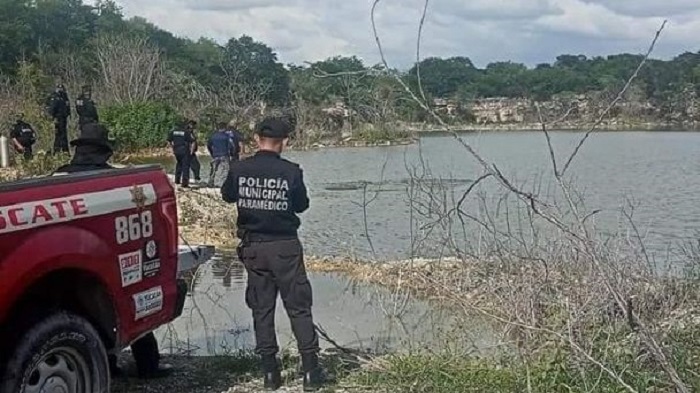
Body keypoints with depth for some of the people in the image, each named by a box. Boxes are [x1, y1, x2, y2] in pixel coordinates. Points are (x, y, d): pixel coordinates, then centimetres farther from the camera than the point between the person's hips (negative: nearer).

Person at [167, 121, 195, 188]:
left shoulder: (173, 131, 8)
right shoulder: (187, 132, -5)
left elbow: (169, 141, 11)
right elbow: (192, 142, -12)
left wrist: (172, 149, 18)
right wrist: (191, 151, -3)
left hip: (176, 150, 5)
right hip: (185, 151, -5)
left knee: (179, 163, 25)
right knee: (185, 166, 1)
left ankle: (177, 180, 26)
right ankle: (185, 182, -2)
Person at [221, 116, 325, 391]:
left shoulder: (239, 169, -6)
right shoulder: (291, 172, -12)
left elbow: (227, 196, 12)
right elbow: (302, 205, 1)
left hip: (253, 247, 2)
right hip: (285, 246, -2)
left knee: (262, 309, 10)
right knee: (299, 307, 4)